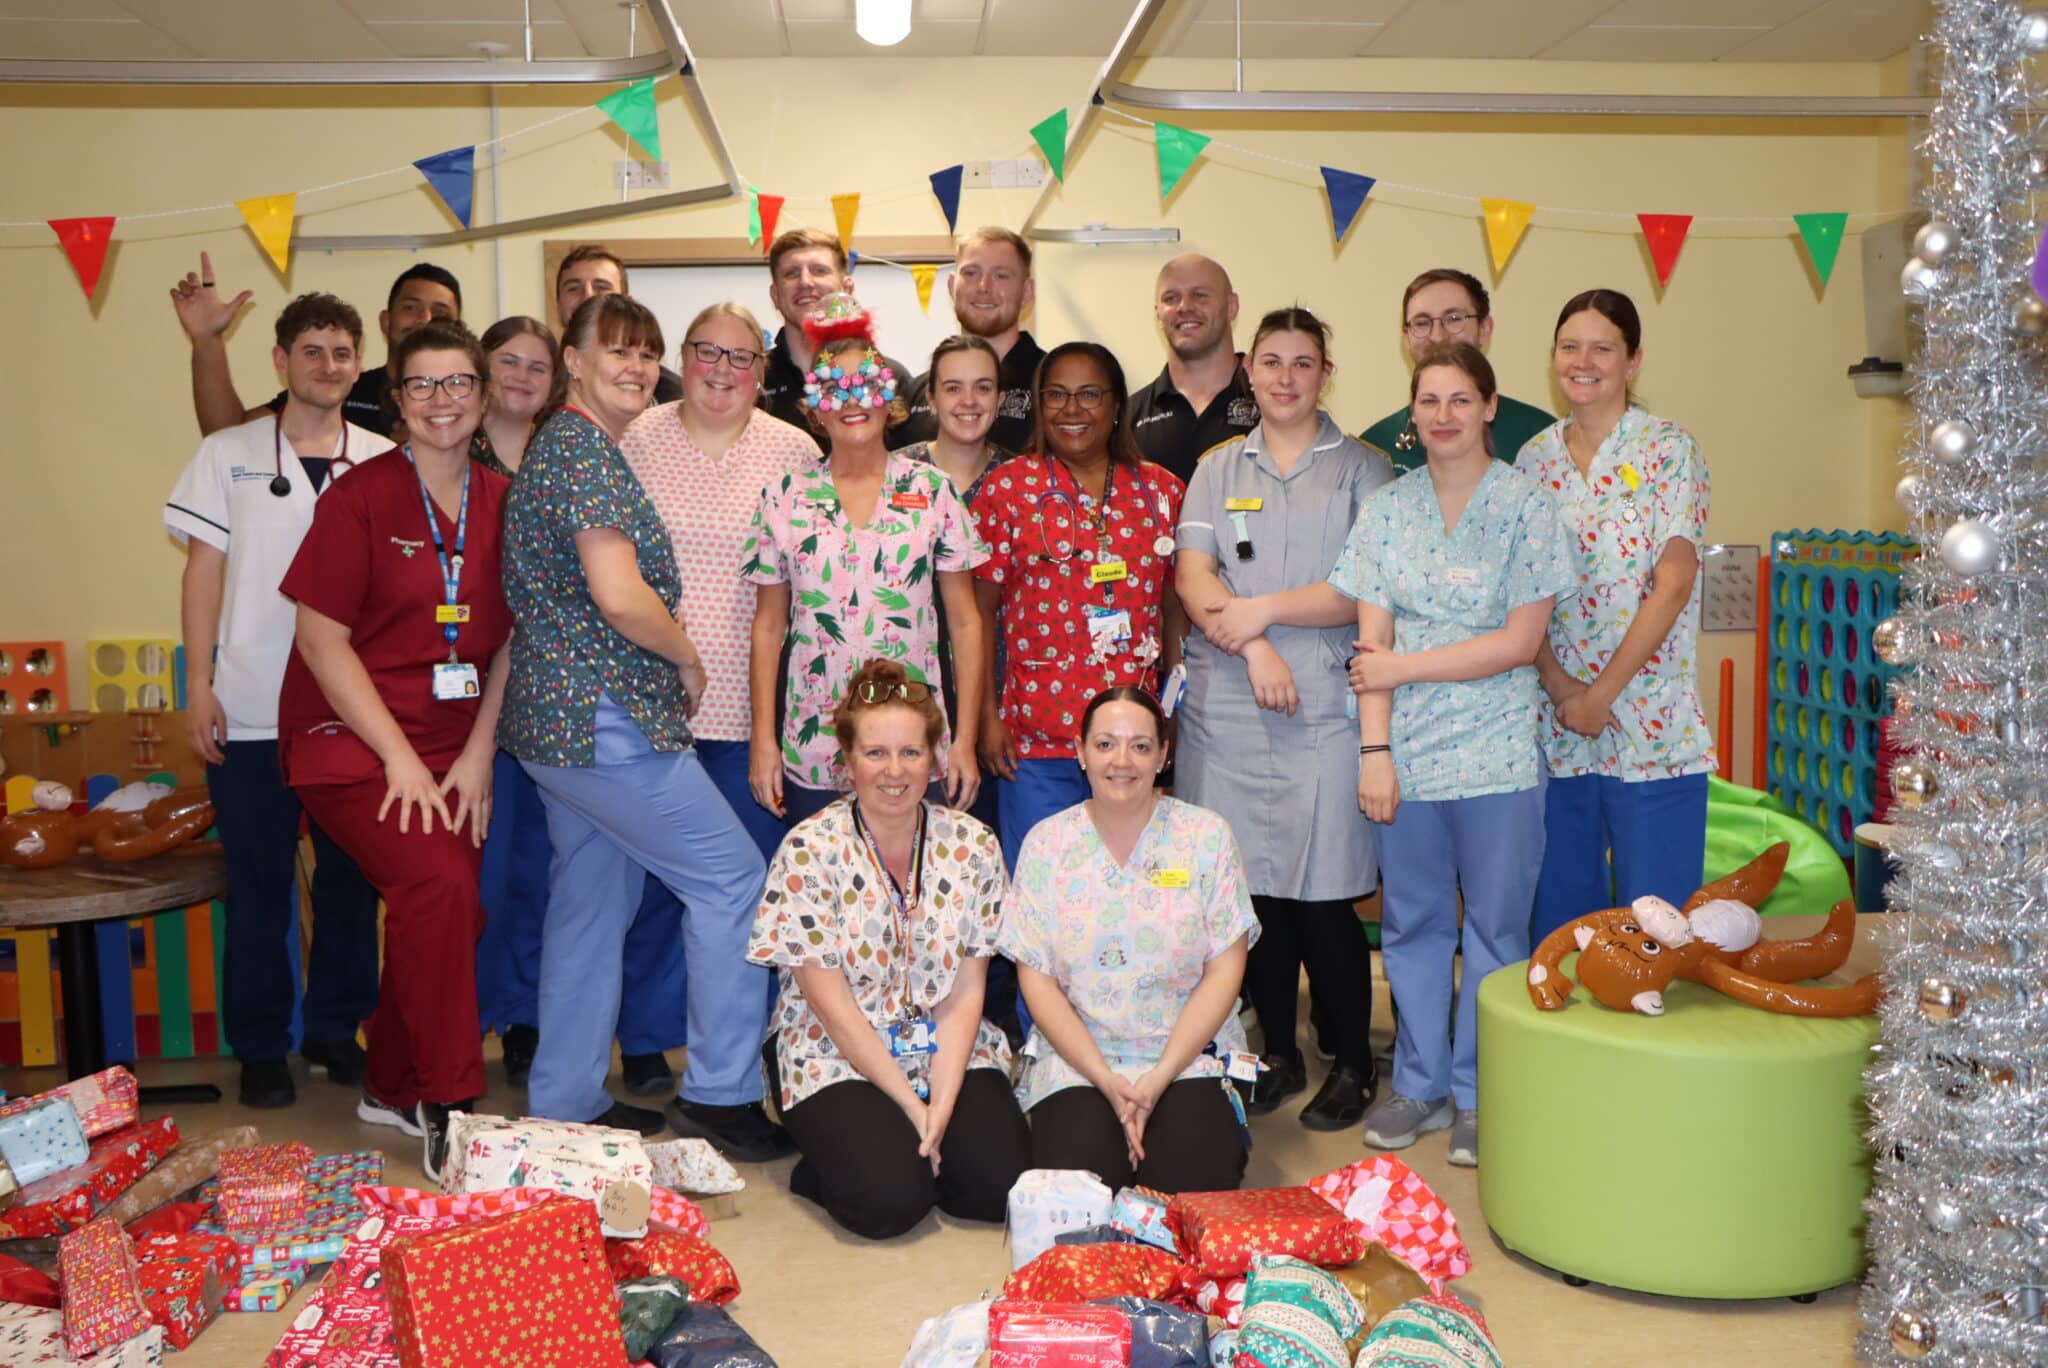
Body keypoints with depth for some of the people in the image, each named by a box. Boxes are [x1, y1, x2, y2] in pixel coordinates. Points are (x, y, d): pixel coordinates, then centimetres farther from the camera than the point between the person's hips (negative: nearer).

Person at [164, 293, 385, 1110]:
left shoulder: (383, 462, 5)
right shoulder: (228, 454, 3)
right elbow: (204, 573, 2)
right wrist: (198, 689, -4)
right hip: (250, 712, -1)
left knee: (350, 878, 8)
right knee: (259, 884, 5)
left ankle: (337, 1030, 23)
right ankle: (260, 1047, 18)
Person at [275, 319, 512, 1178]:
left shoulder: (501, 503, 4)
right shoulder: (360, 499, -8)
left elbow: (510, 640, 7)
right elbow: (320, 638, -10)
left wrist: (478, 753, -2)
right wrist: (400, 756, -14)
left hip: (454, 747, 5)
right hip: (351, 740, -5)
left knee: (449, 912, 3)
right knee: (439, 883, -24)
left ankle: (392, 1087, 27)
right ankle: (448, 1108, -11)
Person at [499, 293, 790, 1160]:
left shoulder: (560, 445, 17)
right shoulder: (586, 450, -15)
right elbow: (620, 596, -23)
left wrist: (669, 665, 17)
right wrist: (688, 662, -7)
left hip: (556, 719, 10)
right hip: (603, 720, -10)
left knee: (591, 903, 16)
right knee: (731, 877, -3)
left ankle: (565, 1103, 24)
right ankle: (721, 1094, 5)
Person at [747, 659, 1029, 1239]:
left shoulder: (973, 846, -1)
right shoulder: (809, 851, -10)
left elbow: (966, 992, -3)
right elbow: (832, 1004, -12)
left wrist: (942, 1104, -16)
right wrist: (912, 1106, -16)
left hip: (953, 1054, 3)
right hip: (840, 1061, -3)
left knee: (1001, 1184, -19)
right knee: (891, 1200, -25)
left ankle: (911, 1150, 11)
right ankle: (831, 1159, 8)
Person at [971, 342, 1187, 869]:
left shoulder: (1161, 490, 9)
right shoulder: (1008, 487, 1)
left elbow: (1174, 606, 11)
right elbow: (979, 608, 0)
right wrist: (987, 716, -4)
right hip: (1037, 738, -2)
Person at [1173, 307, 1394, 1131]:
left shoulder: (1363, 469, 7)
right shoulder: (1217, 469, 15)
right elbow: (1191, 577, 2)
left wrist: (1265, 610, -10)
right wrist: (1255, 651, -12)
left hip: (1325, 703, -3)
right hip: (1224, 706, 3)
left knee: (1322, 894, -4)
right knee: (1253, 887, 5)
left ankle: (1353, 1063, 13)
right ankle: (1277, 1054, 21)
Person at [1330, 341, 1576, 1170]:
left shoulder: (1525, 505, -3)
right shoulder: (1387, 509, 6)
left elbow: (1520, 642, -9)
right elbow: (1372, 642, 2)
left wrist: (1403, 667, -10)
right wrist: (1374, 749, -6)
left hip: (1496, 755, -3)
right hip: (1407, 752, 3)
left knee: (1494, 927, 5)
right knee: (1411, 921, 10)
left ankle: (1479, 1094, 19)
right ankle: (1419, 1084, 24)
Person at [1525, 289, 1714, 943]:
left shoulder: (1668, 449, -2)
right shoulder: (1536, 458, 9)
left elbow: (1673, 585, -10)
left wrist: (1601, 694, -12)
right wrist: (1562, 691, -9)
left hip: (1649, 725, -3)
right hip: (1556, 722, 4)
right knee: (1558, 917, 10)